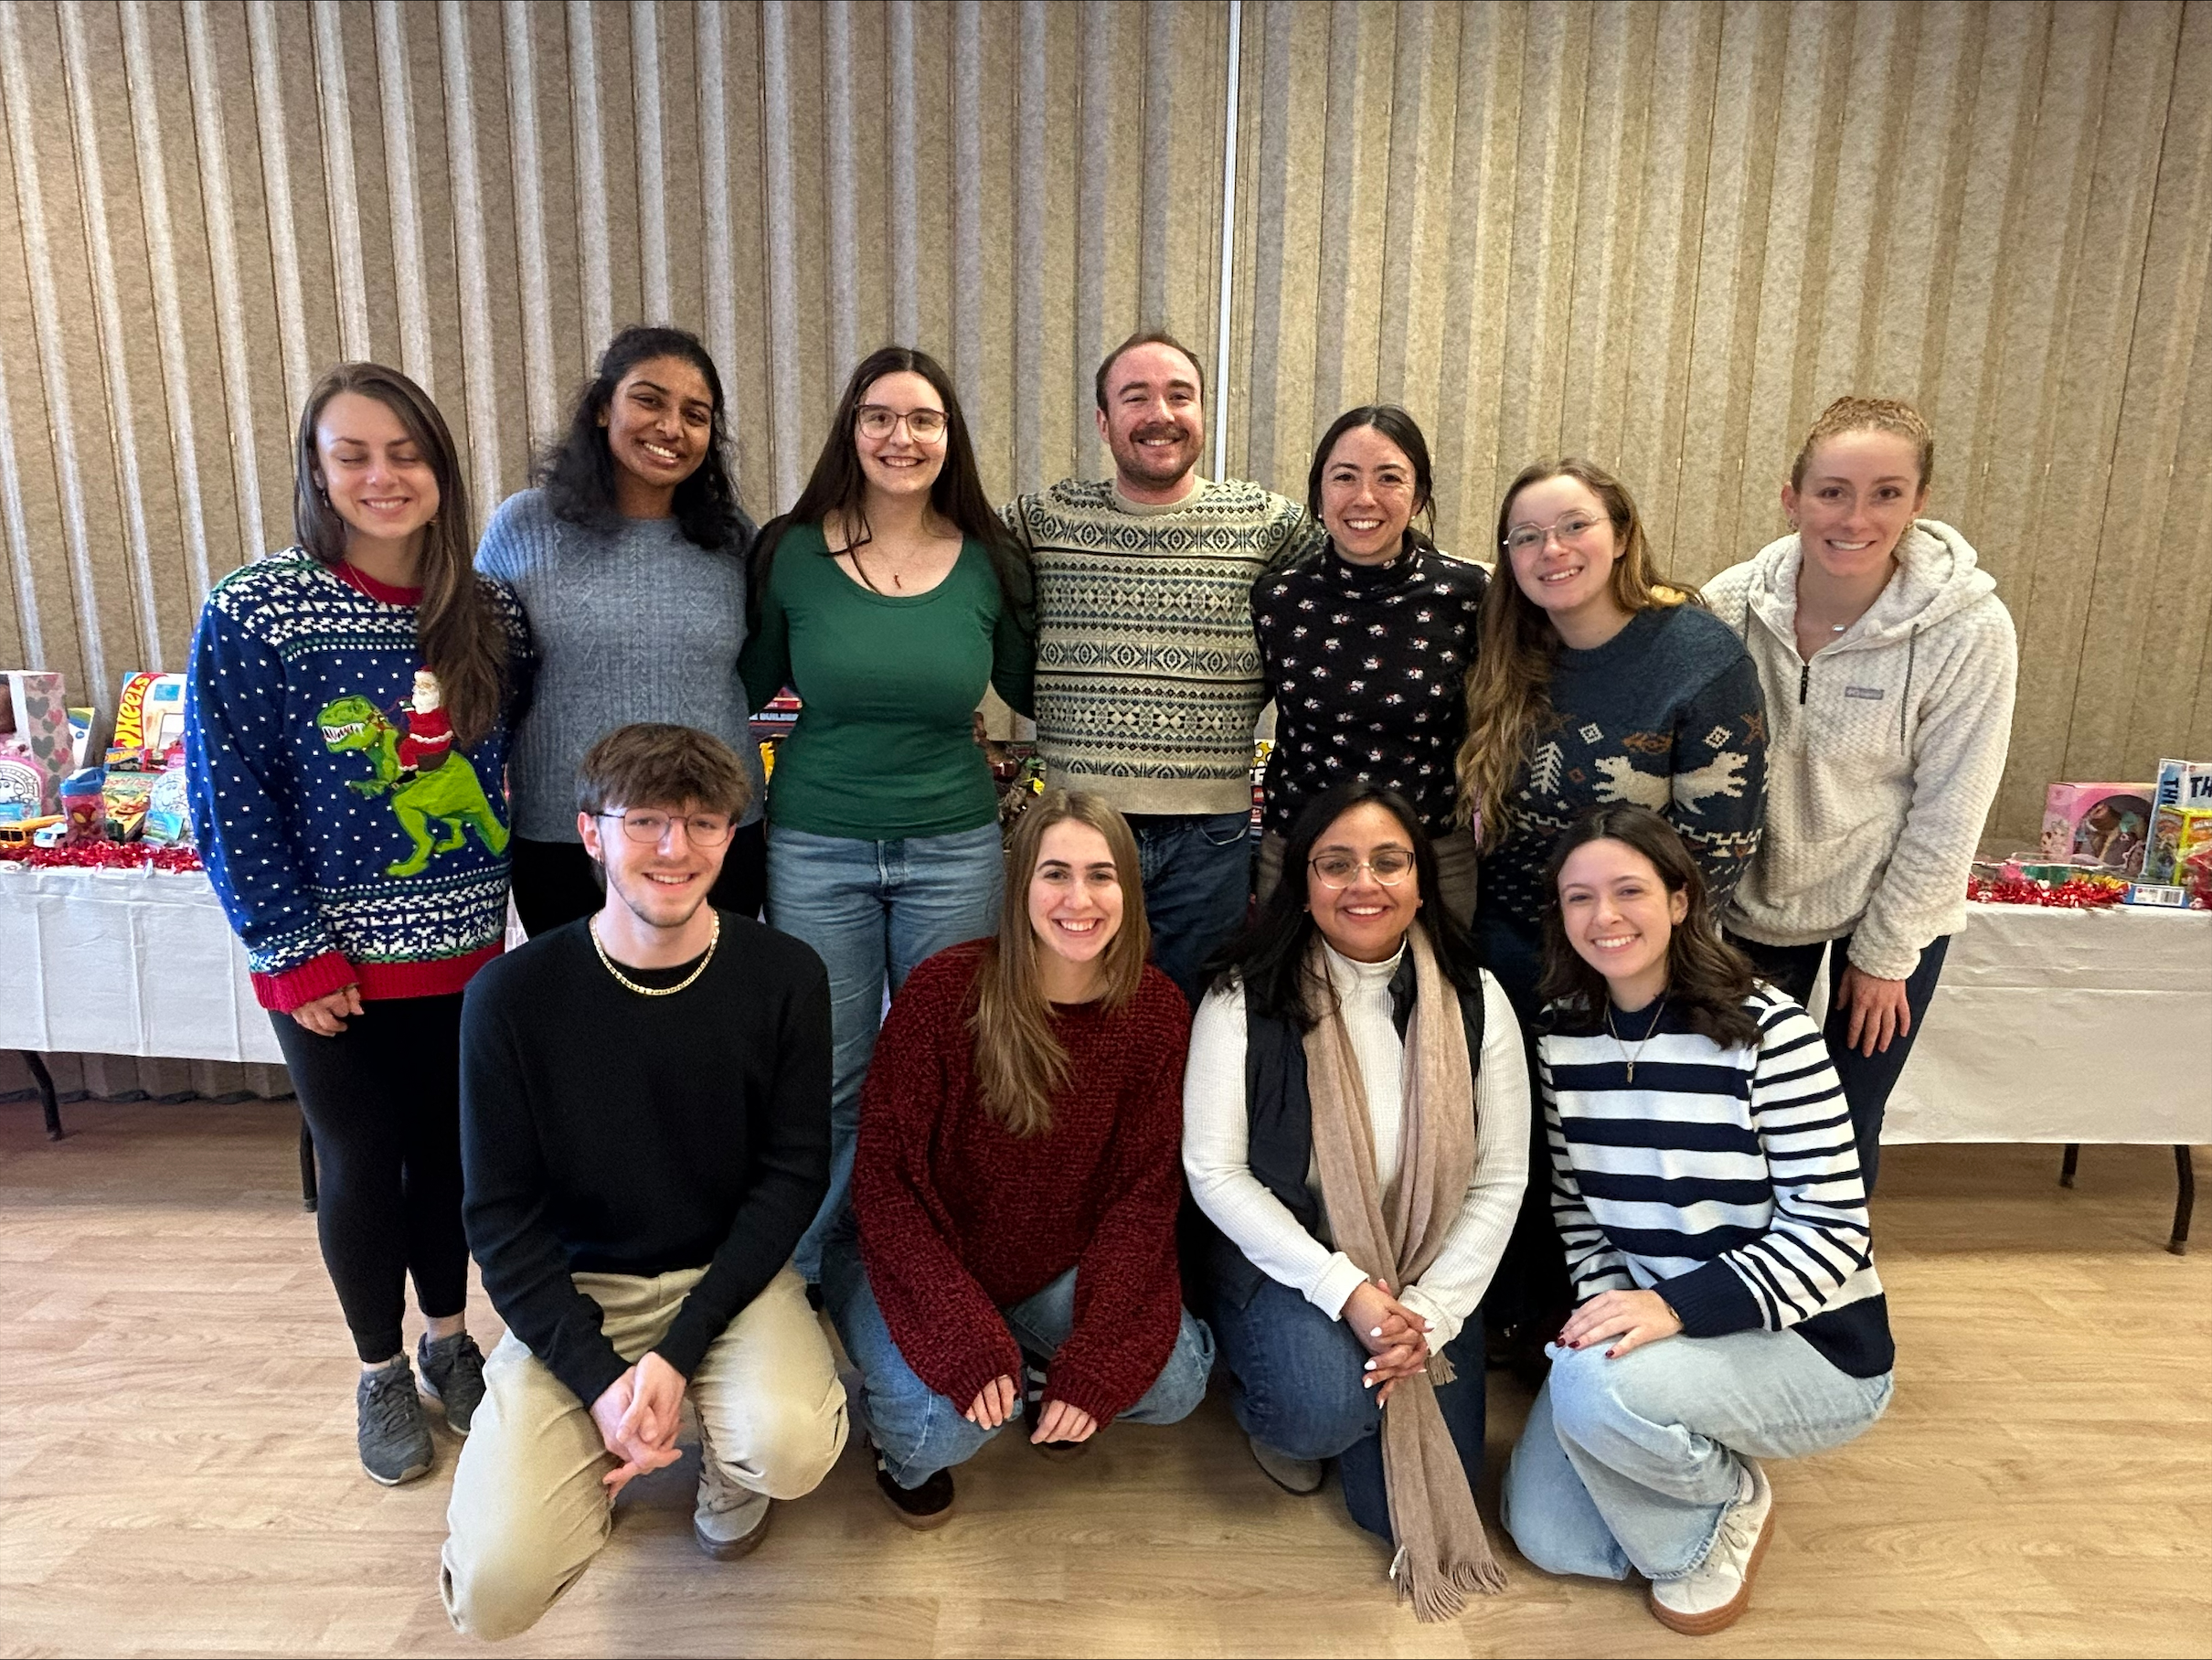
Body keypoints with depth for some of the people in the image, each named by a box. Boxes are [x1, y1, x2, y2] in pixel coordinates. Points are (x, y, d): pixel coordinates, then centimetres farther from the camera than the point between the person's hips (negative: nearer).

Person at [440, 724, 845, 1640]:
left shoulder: (784, 978, -11)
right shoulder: (513, 996, -12)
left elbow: (793, 1174, -7)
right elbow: (501, 1212, -6)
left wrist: (679, 1351, -16)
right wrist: (599, 1378, -16)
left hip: (733, 1272, 0)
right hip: (573, 1290, 0)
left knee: (789, 1447, -29)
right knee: (494, 1587, -16)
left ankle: (727, 1471, 11)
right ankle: (597, 1460, 20)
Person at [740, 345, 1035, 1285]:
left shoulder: (989, 563, -1)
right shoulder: (791, 554, -3)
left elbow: (1032, 691, 12)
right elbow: (741, 689, 6)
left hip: (956, 847, 1)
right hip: (815, 850, -1)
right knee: (828, 1080, 9)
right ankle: (804, 1279, 33)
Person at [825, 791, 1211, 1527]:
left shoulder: (1157, 1011, -11)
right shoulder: (943, 992, -22)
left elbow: (1144, 1194, -9)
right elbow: (886, 1181, -17)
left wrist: (1094, 1363, -19)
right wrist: (966, 1340, -27)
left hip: (1058, 1270, 3)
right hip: (925, 1263, -3)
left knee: (1176, 1383, -17)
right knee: (944, 1425, -27)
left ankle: (1044, 1388, 16)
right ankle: (906, 1451, 12)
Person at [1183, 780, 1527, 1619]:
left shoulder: (1475, 1001, -7)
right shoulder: (1243, 1000, -15)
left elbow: (1501, 1179, -4)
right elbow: (1215, 1173, -14)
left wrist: (1431, 1312, -14)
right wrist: (1343, 1288, -20)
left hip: (1429, 1278, 3)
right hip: (1285, 1264, -2)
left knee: (1405, 1510, -3)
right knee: (1326, 1407, -30)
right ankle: (1263, 1400, 7)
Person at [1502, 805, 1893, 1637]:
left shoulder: (1765, 1029, -21)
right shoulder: (1563, 1039, -4)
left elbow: (1832, 1231, -21)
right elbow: (1576, 1207, 5)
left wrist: (1676, 1308, -32)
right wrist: (1613, 1307, -13)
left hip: (1813, 1346, -5)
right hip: (1661, 1330, 6)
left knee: (1595, 1384, -33)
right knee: (1543, 1535, -3)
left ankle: (1729, 1507, 1)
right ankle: (1703, 1470, 24)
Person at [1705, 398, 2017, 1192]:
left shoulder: (1970, 631, -18)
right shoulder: (1732, 604, -14)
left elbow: (1948, 813, -12)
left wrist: (1884, 953, -7)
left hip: (1894, 911, -1)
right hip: (1753, 902, 2)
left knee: (1847, 1129, 9)